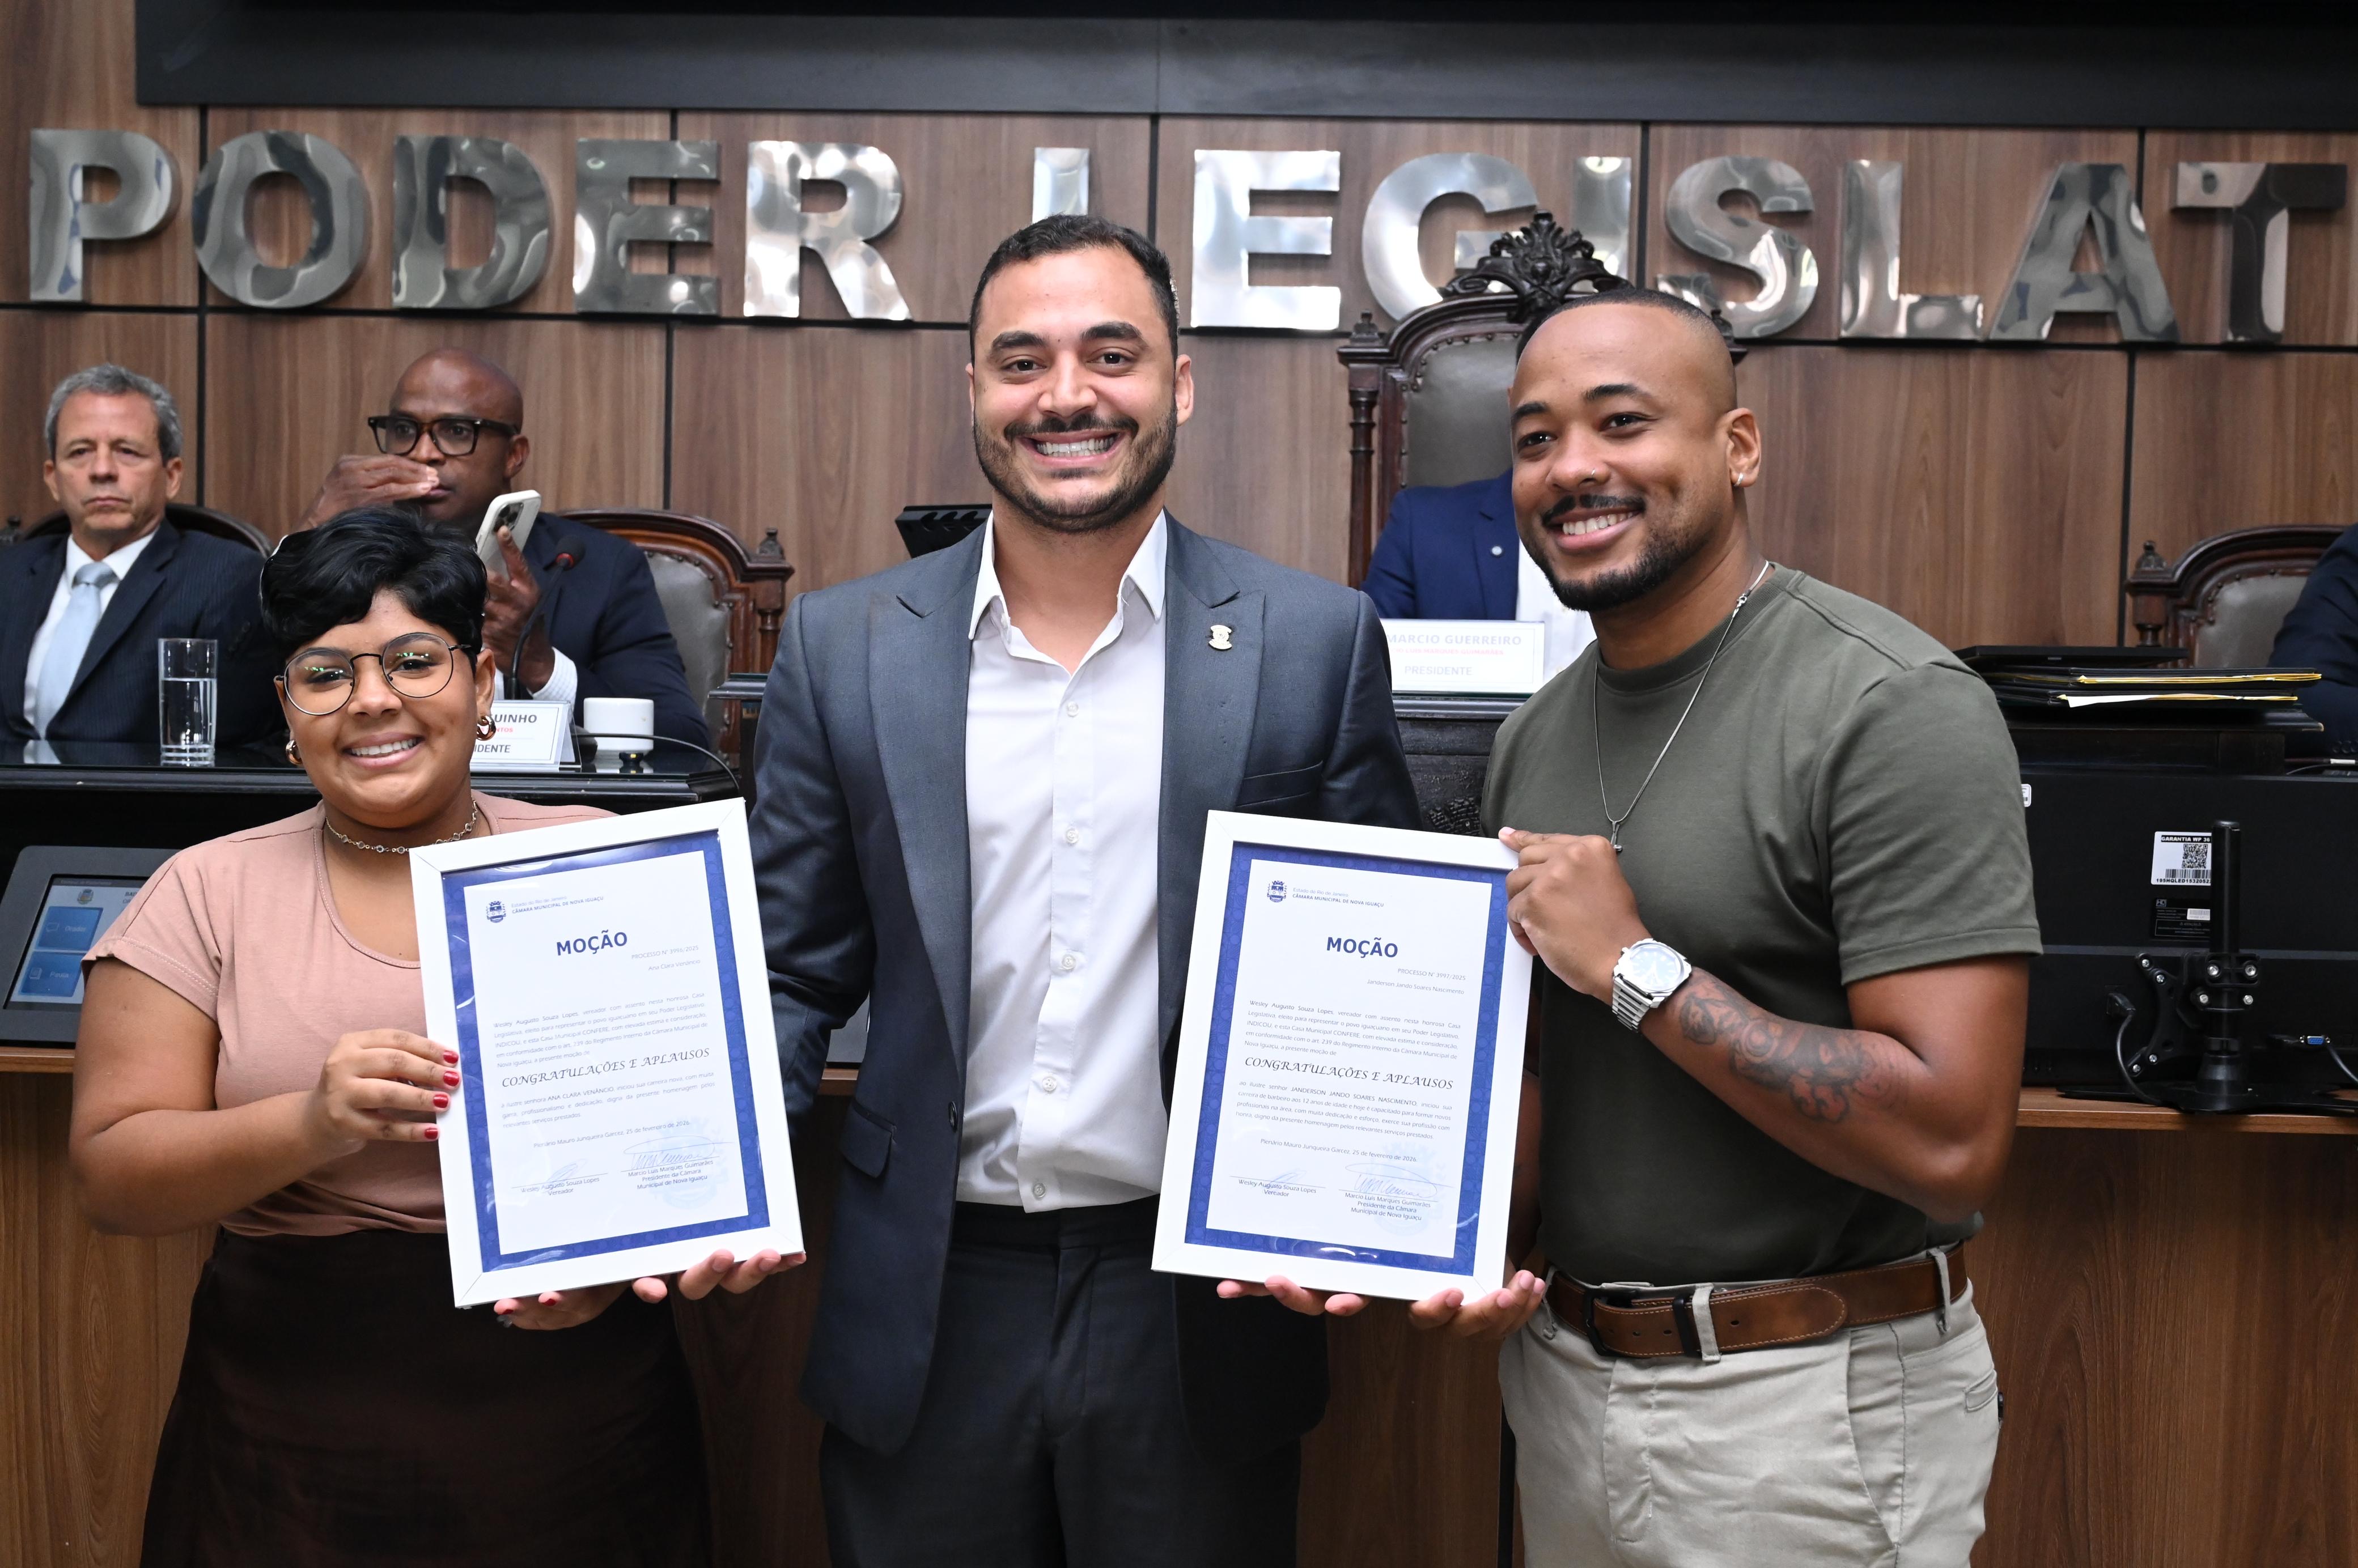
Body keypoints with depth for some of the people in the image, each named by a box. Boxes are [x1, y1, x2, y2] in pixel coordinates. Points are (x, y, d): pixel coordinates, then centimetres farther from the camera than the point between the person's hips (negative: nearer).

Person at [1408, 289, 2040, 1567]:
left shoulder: (1889, 708, -17)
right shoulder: (1533, 740, 5)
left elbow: (1952, 1145, -23)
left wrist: (1634, 961, -22)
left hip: (1812, 1406, -6)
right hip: (1563, 1368, 6)